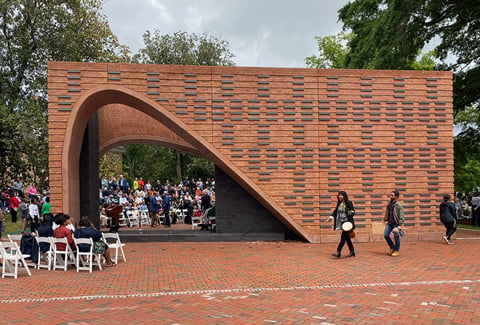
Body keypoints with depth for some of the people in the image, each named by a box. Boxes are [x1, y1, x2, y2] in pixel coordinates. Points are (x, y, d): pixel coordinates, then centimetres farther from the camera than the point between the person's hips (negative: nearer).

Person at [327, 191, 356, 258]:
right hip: (342, 222, 7)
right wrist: (331, 217, 0)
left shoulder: (349, 203, -8)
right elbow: (335, 211, 13)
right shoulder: (339, 204, 11)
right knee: (347, 237, 11)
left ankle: (338, 253, -14)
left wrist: (351, 212, -33)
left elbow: (353, 211, -11)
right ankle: (352, 251, 22)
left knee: (343, 237, -11)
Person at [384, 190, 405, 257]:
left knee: (396, 236, 0)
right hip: (389, 223, 6)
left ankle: (396, 251, 15)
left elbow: (401, 216, -12)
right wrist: (385, 220, 9)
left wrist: (400, 225, -16)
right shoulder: (389, 204, 7)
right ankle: (392, 248, 20)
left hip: (396, 223, -6)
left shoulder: (399, 205, -11)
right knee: (385, 235, 0)